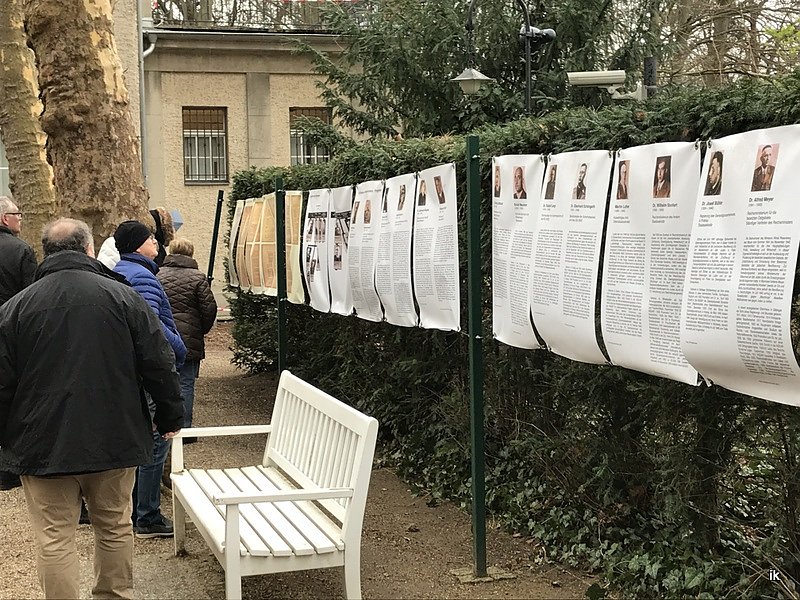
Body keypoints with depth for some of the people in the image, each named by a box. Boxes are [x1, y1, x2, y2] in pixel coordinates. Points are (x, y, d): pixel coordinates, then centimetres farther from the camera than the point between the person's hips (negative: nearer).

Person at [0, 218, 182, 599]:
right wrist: (170, 417, 9)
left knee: (54, 538, 3)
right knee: (115, 526, 17)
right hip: (114, 439, 1)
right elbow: (158, 364, -2)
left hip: (43, 443, -1)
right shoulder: (122, 296, -2)